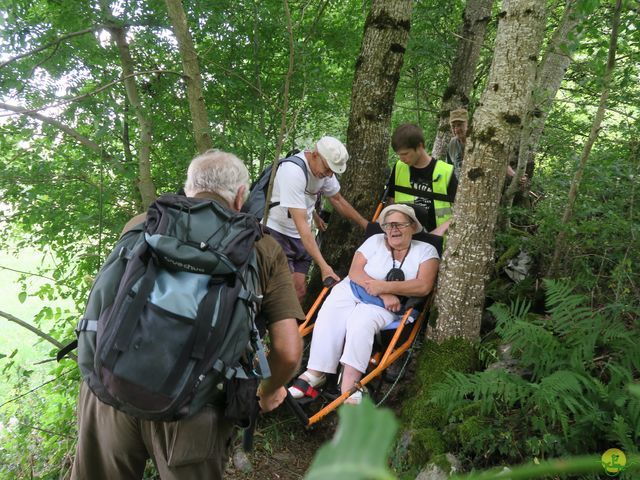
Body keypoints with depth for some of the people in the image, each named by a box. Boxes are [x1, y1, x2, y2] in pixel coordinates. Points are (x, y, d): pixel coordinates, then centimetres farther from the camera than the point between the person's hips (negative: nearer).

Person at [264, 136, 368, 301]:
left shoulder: (325, 169, -2)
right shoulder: (293, 171, -27)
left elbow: (337, 200, 16)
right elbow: (301, 224, -29)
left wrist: (366, 225, 17)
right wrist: (323, 265, -32)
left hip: (299, 237, 7)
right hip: (276, 232, -7)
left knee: (300, 290, 2)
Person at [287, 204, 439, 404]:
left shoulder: (426, 251, 5)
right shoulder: (376, 241, 10)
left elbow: (424, 286, -10)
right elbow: (355, 271, -1)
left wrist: (385, 287, -16)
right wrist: (381, 291, -15)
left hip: (386, 306, -2)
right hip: (353, 290, 3)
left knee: (361, 322, -34)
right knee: (329, 317, -27)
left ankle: (349, 385, -34)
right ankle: (315, 373, -23)